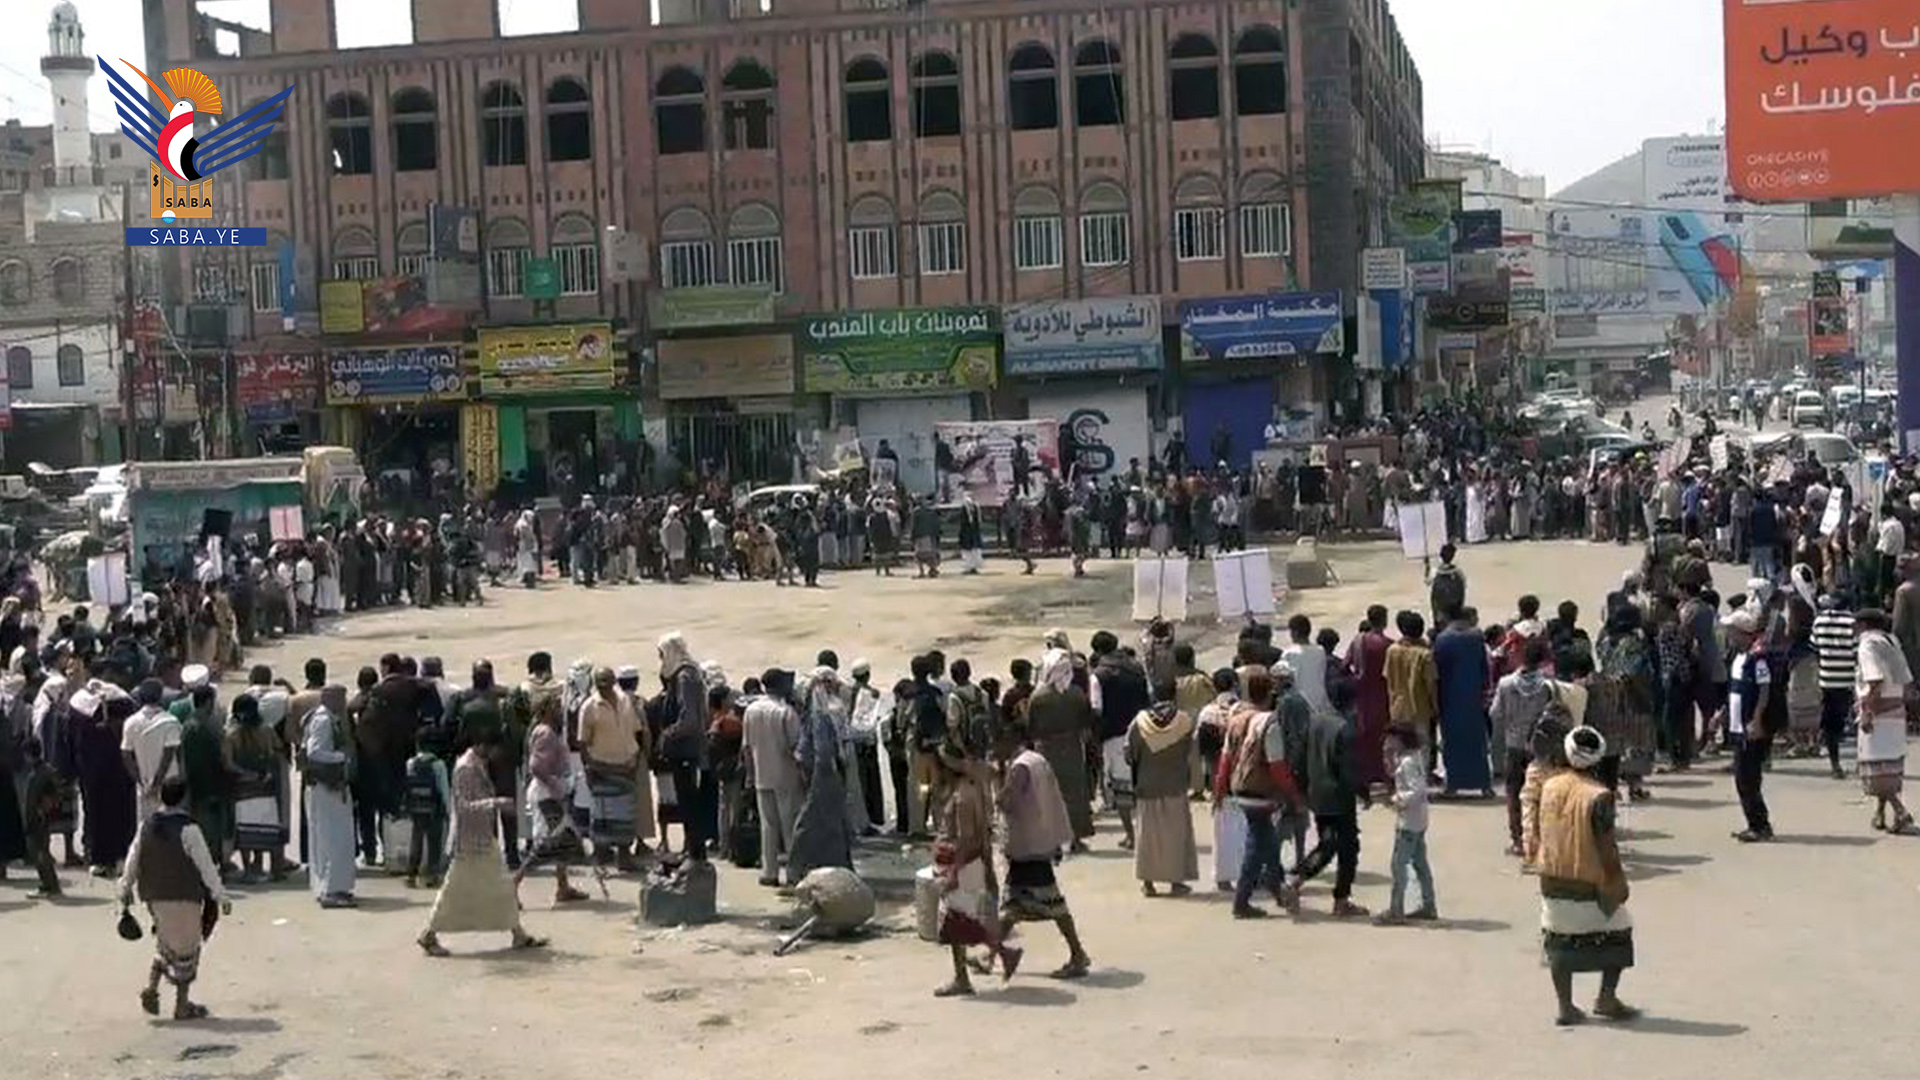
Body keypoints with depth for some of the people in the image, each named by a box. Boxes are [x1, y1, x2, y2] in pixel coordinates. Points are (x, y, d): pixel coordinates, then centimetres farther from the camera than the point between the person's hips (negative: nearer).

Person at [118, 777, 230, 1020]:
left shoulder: (146, 826, 0)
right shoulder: (188, 829, -17)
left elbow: (132, 861, 7)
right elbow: (206, 866, -14)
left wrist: (125, 891, 21)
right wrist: (221, 896, -7)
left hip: (154, 898, 5)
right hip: (184, 898, -5)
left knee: (166, 943, 24)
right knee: (186, 949, 7)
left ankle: (151, 987, 10)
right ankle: (182, 1005, 13)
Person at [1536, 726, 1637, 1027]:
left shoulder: (1549, 787, 0)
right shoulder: (1598, 796, -17)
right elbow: (1606, 846, -16)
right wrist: (1618, 881, -5)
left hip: (1552, 880, 5)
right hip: (1589, 883, -5)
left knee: (1560, 942, 12)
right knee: (1618, 934, 14)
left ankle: (1565, 1007, 12)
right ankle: (1606, 998, 12)